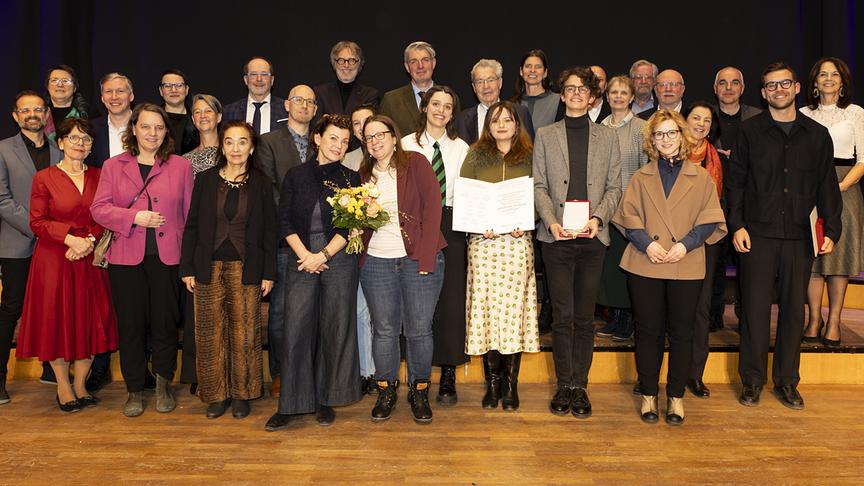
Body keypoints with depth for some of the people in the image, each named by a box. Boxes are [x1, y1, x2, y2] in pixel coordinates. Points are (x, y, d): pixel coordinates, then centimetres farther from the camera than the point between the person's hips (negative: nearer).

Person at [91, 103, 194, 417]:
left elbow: (189, 212, 3)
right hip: (126, 258, 1)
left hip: (167, 258, -1)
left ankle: (163, 385, 24)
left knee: (166, 323, 5)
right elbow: (99, 209, 2)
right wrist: (134, 217, -12)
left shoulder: (180, 166, 5)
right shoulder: (113, 166, 8)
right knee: (130, 325, 8)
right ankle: (134, 390, 22)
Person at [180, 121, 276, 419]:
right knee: (211, 333, 5)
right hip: (209, 268, 1)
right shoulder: (205, 181, 4)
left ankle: (242, 394, 18)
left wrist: (268, 273, -1)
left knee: (245, 333, 3)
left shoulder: (261, 184, 3)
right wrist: (187, 268, 1)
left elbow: (269, 231, 4)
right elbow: (192, 226, 6)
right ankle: (216, 394, 20)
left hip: (246, 268, -1)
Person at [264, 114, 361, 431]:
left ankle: (326, 401, 18)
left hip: (339, 261, 0)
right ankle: (291, 404, 10)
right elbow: (284, 221, 3)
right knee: (296, 330, -2)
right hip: (301, 260, 0)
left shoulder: (351, 179, 7)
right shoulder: (296, 176, 8)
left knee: (335, 330, 4)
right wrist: (305, 255, -9)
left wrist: (324, 255, -11)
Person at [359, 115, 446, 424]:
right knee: (384, 329, 7)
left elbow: (432, 208, -6)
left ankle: (419, 391, 19)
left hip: (418, 259, -3)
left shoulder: (415, 163, 1)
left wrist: (426, 257, -13)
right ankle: (386, 391, 22)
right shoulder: (364, 174, 13)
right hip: (376, 262, 3)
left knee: (419, 329, 3)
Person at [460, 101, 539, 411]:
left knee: (514, 307, -2)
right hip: (483, 240, 1)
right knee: (485, 308, -1)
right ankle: (493, 382, 10)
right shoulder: (476, 155, 12)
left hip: (517, 242, 0)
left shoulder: (529, 157, 10)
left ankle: (511, 383, 8)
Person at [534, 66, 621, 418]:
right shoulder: (545, 136, 10)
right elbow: (539, 186, 5)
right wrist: (551, 221, -10)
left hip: (593, 237, 1)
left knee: (585, 317, 5)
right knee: (562, 316, 1)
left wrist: (598, 217, -10)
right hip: (557, 237, -1)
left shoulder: (607, 138, 12)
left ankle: (580, 386, 15)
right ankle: (564, 385, 12)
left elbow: (614, 187, 8)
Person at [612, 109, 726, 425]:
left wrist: (685, 244, -13)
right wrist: (647, 244, -12)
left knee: (681, 333, 4)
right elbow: (628, 217, 4)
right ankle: (648, 395, 16)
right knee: (648, 331, 5)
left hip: (686, 266, 0)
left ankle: (676, 397, 16)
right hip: (645, 265, 1)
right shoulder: (641, 178, 12)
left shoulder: (701, 177, 9)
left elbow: (710, 220, 2)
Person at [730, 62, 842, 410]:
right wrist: (737, 225, -7)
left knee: (794, 308, 7)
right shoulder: (749, 131, 4)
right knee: (755, 307, 0)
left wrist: (832, 230, 0)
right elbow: (736, 181, 3)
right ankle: (752, 380, 12)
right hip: (758, 234, -2)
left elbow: (827, 186, 9)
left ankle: (787, 382, 19)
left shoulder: (817, 135, 9)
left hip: (800, 236, 2)